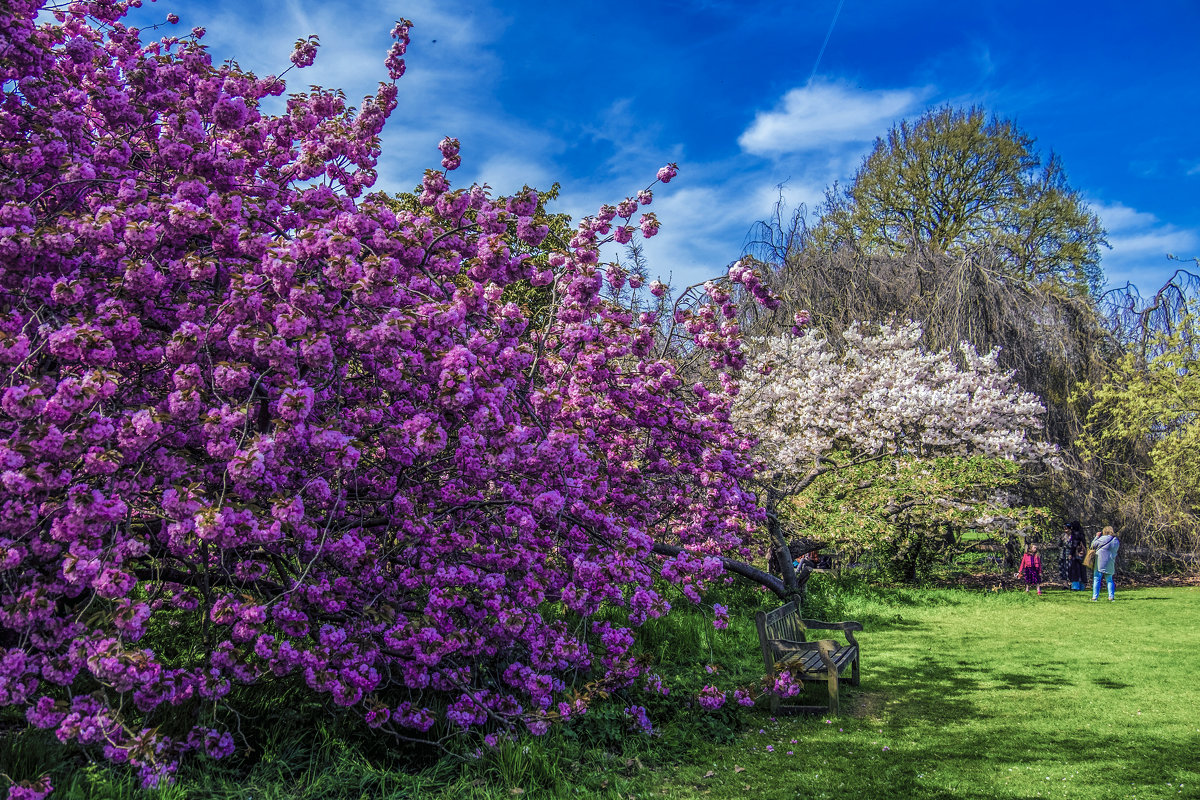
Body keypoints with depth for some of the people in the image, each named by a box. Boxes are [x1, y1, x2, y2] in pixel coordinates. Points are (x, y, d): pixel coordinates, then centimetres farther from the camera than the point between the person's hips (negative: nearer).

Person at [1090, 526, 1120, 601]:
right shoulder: (1116, 541, 7)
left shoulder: (1103, 539, -10)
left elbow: (1093, 545, -2)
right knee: (1110, 580, 15)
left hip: (1100, 561, -5)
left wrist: (1097, 536, 10)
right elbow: (1115, 550, 18)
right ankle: (1111, 597, 11)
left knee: (1097, 579, 0)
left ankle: (1095, 597, -2)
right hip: (1110, 563, 5)